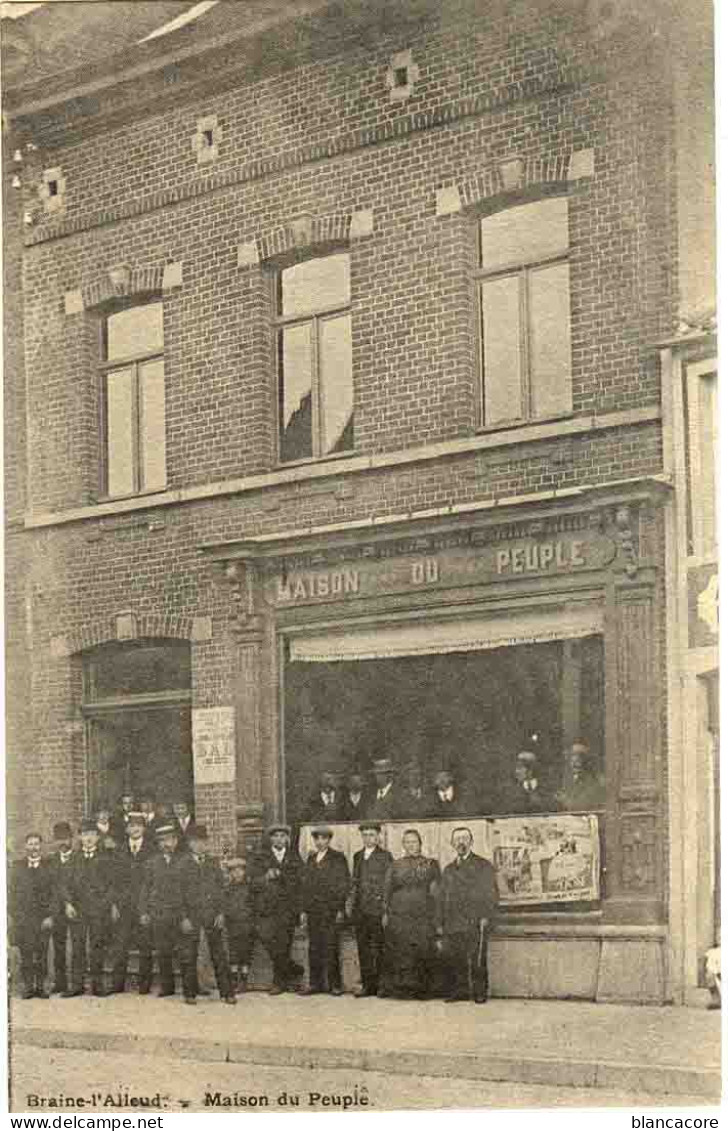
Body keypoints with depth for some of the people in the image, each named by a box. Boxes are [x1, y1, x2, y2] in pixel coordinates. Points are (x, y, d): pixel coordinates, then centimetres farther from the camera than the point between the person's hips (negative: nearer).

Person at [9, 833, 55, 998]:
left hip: (43, 917, -1)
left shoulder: (48, 867, 7)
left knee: (41, 954, -2)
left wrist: (50, 916, -6)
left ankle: (40, 986, 4)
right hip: (22, 917, 1)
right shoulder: (17, 867, 12)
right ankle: (28, 986, 3)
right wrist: (13, 916, 1)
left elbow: (53, 894, 4)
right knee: (25, 954, -2)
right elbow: (12, 893, 10)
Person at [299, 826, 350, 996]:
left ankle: (334, 984, 0)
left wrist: (340, 909, -10)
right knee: (314, 948, 5)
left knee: (330, 948, -5)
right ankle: (315, 983, 11)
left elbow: (343, 885, -3)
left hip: (330, 910, -5)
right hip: (313, 910, 5)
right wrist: (305, 909, 12)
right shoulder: (311, 858, 17)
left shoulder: (337, 858, 1)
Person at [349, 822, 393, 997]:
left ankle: (378, 984, 0)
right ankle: (367, 984, 11)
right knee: (363, 947, 6)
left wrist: (386, 907, -11)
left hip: (377, 908, -5)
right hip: (360, 909, 5)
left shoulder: (385, 856, 0)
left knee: (377, 948, -5)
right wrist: (350, 902, 11)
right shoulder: (358, 856, 17)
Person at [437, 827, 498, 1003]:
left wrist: (487, 917, -12)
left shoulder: (483, 866, 7)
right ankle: (459, 992, 5)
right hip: (452, 926, 4)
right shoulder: (449, 870, 23)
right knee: (452, 960, -3)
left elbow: (491, 894, 1)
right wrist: (440, 923, 11)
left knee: (477, 961, -9)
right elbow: (442, 898, 21)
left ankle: (480, 993, -1)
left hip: (475, 924, -4)